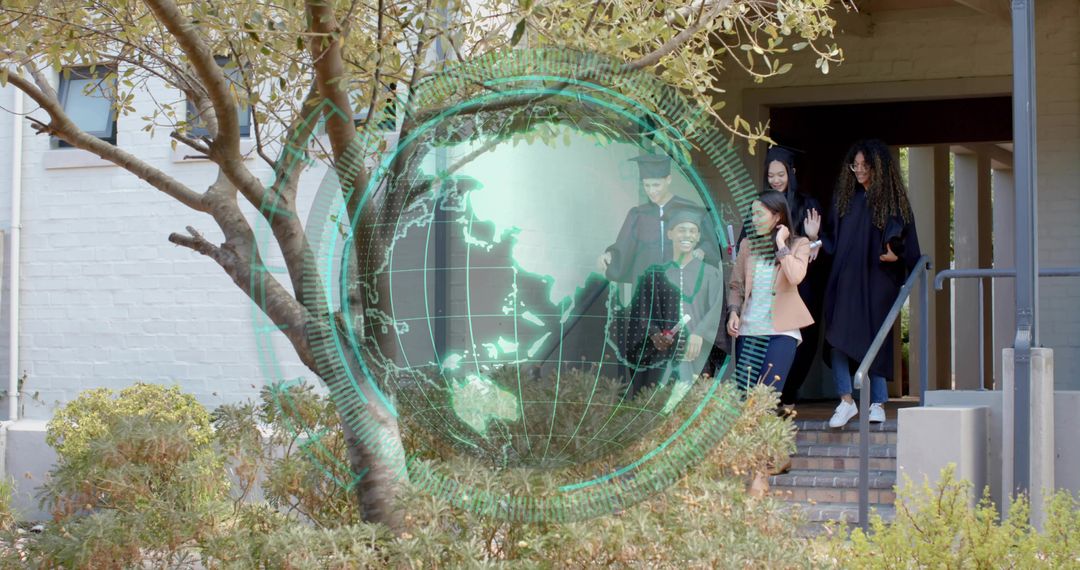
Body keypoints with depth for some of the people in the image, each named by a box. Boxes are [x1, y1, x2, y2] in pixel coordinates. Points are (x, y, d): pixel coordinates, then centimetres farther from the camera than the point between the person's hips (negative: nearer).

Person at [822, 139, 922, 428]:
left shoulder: (892, 200, 1)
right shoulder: (845, 196, 12)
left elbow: (902, 239, -1)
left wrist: (894, 253, -20)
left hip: (876, 279, -3)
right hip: (845, 278, 3)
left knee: (875, 339, 0)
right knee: (838, 338, -10)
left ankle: (877, 404, 8)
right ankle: (846, 400, -7)